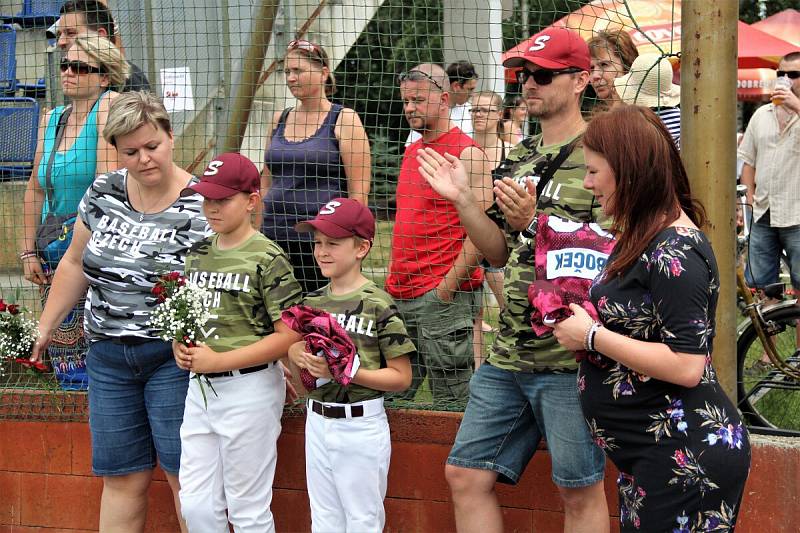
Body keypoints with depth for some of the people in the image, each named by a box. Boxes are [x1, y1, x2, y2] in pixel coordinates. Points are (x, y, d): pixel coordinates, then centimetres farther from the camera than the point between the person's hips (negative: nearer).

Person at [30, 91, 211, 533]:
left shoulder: (199, 207, -12)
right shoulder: (102, 193, 5)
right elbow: (75, 264, 16)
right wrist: (45, 326, 16)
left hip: (173, 358, -5)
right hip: (107, 355, 5)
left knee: (186, 476, -4)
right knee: (122, 478, 9)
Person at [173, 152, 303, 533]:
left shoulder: (266, 258, -12)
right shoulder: (198, 253, 9)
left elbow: (288, 336, -17)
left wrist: (218, 361, -20)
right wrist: (180, 347, 0)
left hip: (250, 389, -7)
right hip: (200, 387, 7)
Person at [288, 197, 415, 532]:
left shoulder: (378, 306, -13)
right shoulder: (312, 302, 5)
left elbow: (401, 377, -13)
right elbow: (293, 347, 16)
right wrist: (298, 355, -7)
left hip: (361, 426, -6)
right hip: (318, 421, 6)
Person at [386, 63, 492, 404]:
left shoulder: (467, 153, -9)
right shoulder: (411, 152, 17)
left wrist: (450, 283, -17)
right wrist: (394, 272, 17)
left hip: (444, 294, -8)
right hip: (400, 296, 8)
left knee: (451, 398, -2)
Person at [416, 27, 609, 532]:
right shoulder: (519, 159, 15)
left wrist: (534, 222, -23)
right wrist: (463, 200, 3)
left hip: (569, 357, -8)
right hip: (509, 354, 8)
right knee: (466, 475, 10)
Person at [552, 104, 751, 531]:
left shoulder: (673, 252, -20)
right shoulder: (643, 237, 13)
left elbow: (687, 366, -25)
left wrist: (592, 336, -18)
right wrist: (579, 319, 7)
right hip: (652, 454, 10)